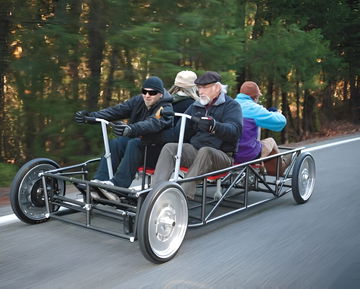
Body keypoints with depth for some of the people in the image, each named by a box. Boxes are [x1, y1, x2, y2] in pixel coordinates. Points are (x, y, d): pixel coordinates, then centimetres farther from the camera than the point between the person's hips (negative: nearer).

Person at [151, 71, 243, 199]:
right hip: (195, 149, 5)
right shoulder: (196, 106, 19)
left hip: (222, 155, -5)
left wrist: (214, 126, -36)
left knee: (205, 151, -37)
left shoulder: (231, 105, 3)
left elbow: (235, 131, -18)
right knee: (169, 148, -18)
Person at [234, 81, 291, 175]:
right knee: (270, 141, 22)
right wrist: (276, 113, 11)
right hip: (248, 156, -6)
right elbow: (280, 122, -14)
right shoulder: (253, 108, -14)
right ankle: (280, 166, 46)